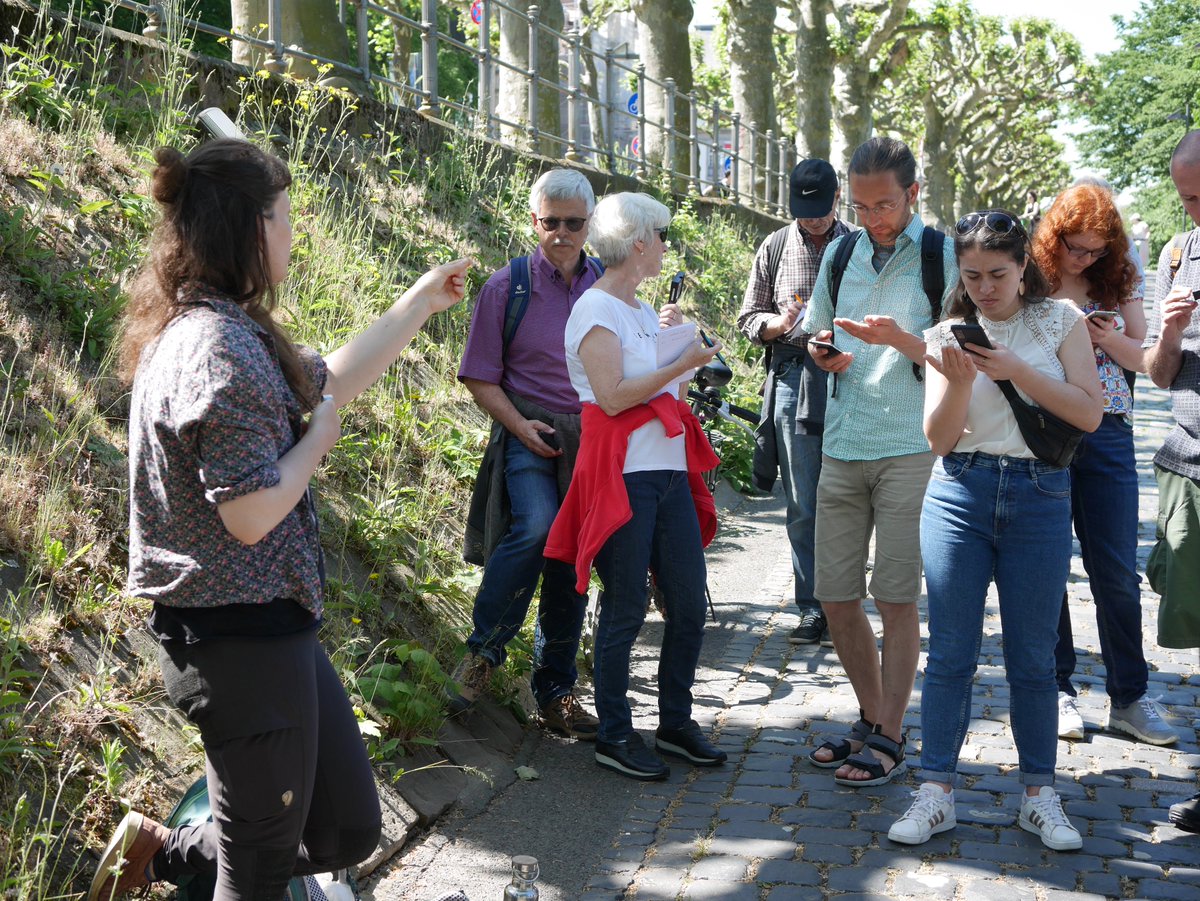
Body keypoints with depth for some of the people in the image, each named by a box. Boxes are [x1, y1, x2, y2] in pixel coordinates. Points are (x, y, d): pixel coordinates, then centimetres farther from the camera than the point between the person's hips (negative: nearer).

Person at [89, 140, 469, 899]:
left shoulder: (221, 329, 10)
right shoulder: (220, 348, -22)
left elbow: (332, 381, 24)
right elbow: (251, 514, -25)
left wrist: (422, 302, 28)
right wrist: (318, 440, -8)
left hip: (269, 629, 10)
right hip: (245, 637, -10)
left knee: (349, 830, 17)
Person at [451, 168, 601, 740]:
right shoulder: (507, 287, 0)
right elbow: (480, 377, 1)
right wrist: (520, 425, -13)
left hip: (593, 438, 4)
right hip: (529, 435, -3)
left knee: (573, 565, 7)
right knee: (536, 526, -30)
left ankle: (556, 693, 20)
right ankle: (483, 651, -12)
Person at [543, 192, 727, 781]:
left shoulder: (644, 311, 20)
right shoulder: (597, 309, -7)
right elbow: (613, 395, -17)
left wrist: (678, 341, 15)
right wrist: (682, 362, -12)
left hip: (670, 469, 9)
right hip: (624, 473, -8)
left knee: (689, 602, 8)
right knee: (626, 608, -2)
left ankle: (675, 722, 21)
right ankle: (614, 737, 10)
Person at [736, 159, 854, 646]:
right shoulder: (775, 248, 11)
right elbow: (749, 318, 13)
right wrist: (779, 324, -9)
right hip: (794, 381, 1)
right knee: (803, 506, 1)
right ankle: (812, 609, 9)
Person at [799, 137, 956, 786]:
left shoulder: (943, 257, -3)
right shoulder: (840, 255, 12)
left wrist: (902, 340, -21)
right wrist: (825, 354, 1)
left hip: (911, 449, -5)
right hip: (842, 446, 5)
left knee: (895, 599, -2)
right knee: (835, 597, 7)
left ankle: (888, 738, 12)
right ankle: (870, 718, 26)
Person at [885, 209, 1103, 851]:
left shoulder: (1059, 321, 3)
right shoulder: (947, 335, 5)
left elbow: (1089, 413, -6)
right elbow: (938, 439, 1)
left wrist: (1017, 370, -16)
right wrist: (959, 382, -17)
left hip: (1039, 497, 0)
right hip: (960, 496, 1)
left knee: (1032, 655, 6)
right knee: (950, 651, 2)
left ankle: (1039, 793, 19)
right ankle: (936, 791, 9)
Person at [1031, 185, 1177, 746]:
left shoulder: (1119, 280, 6)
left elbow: (1143, 357, 9)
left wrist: (1108, 339, -11)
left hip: (1106, 435, 2)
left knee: (1117, 572, 3)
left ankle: (1128, 696, 14)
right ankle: (1057, 689, 18)